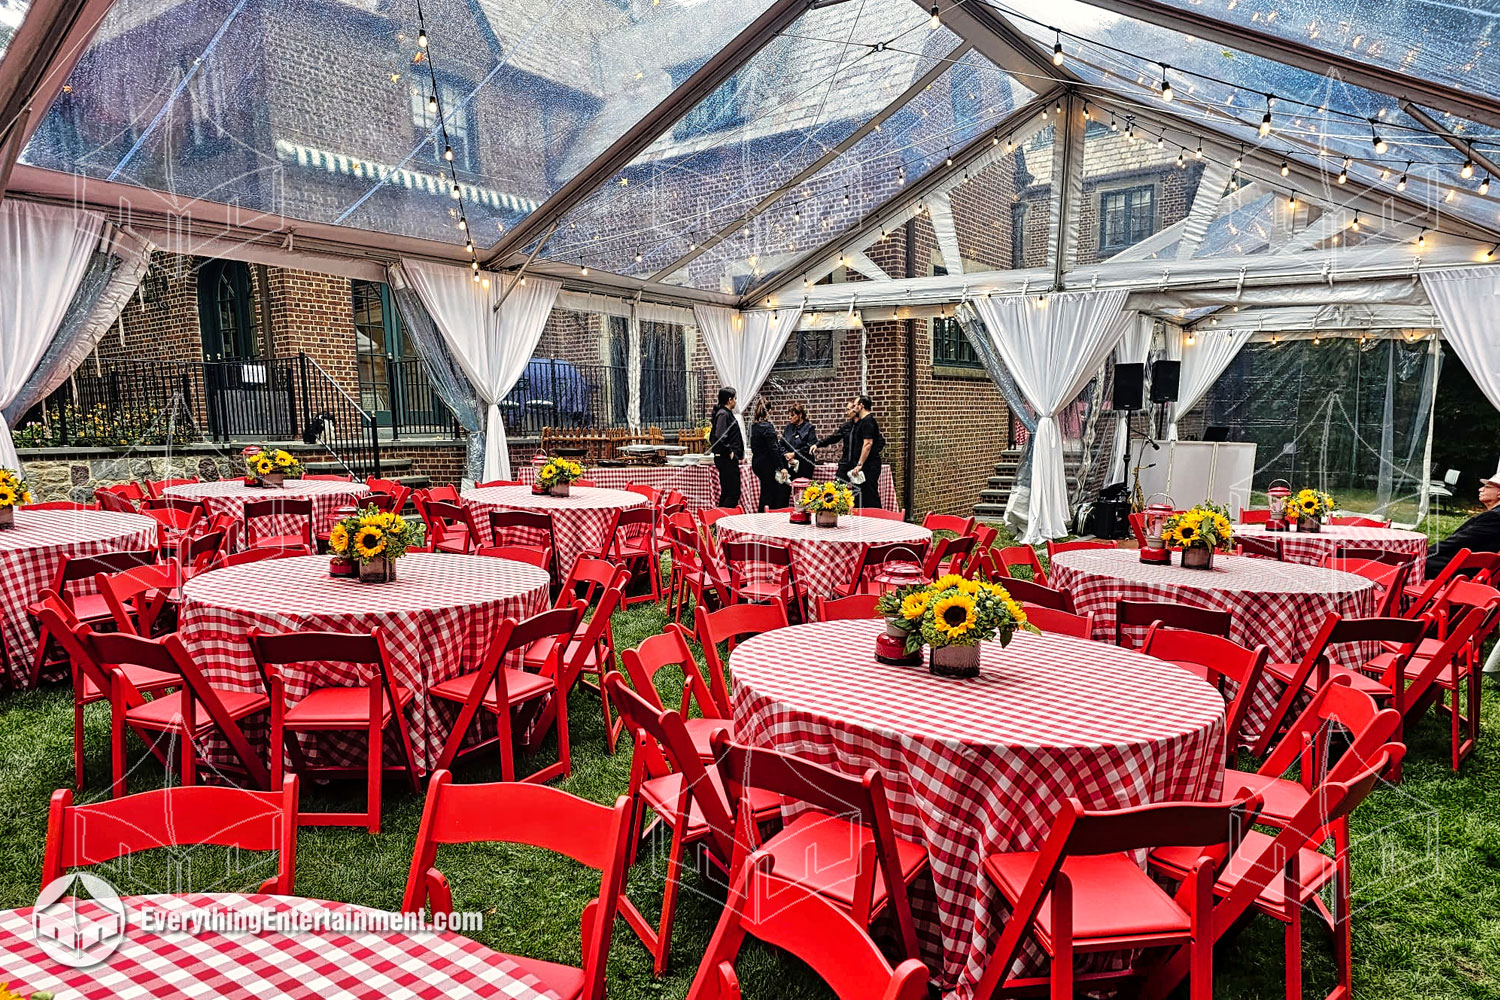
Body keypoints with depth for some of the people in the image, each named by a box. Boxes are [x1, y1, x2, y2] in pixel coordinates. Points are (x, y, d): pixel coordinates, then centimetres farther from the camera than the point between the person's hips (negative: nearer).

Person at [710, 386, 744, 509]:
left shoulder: (726, 413, 17)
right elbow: (720, 437, -27)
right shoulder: (723, 414, -15)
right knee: (734, 493, -11)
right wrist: (730, 452, -16)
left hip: (727, 458, 11)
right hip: (727, 458, -11)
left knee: (726, 493, 14)